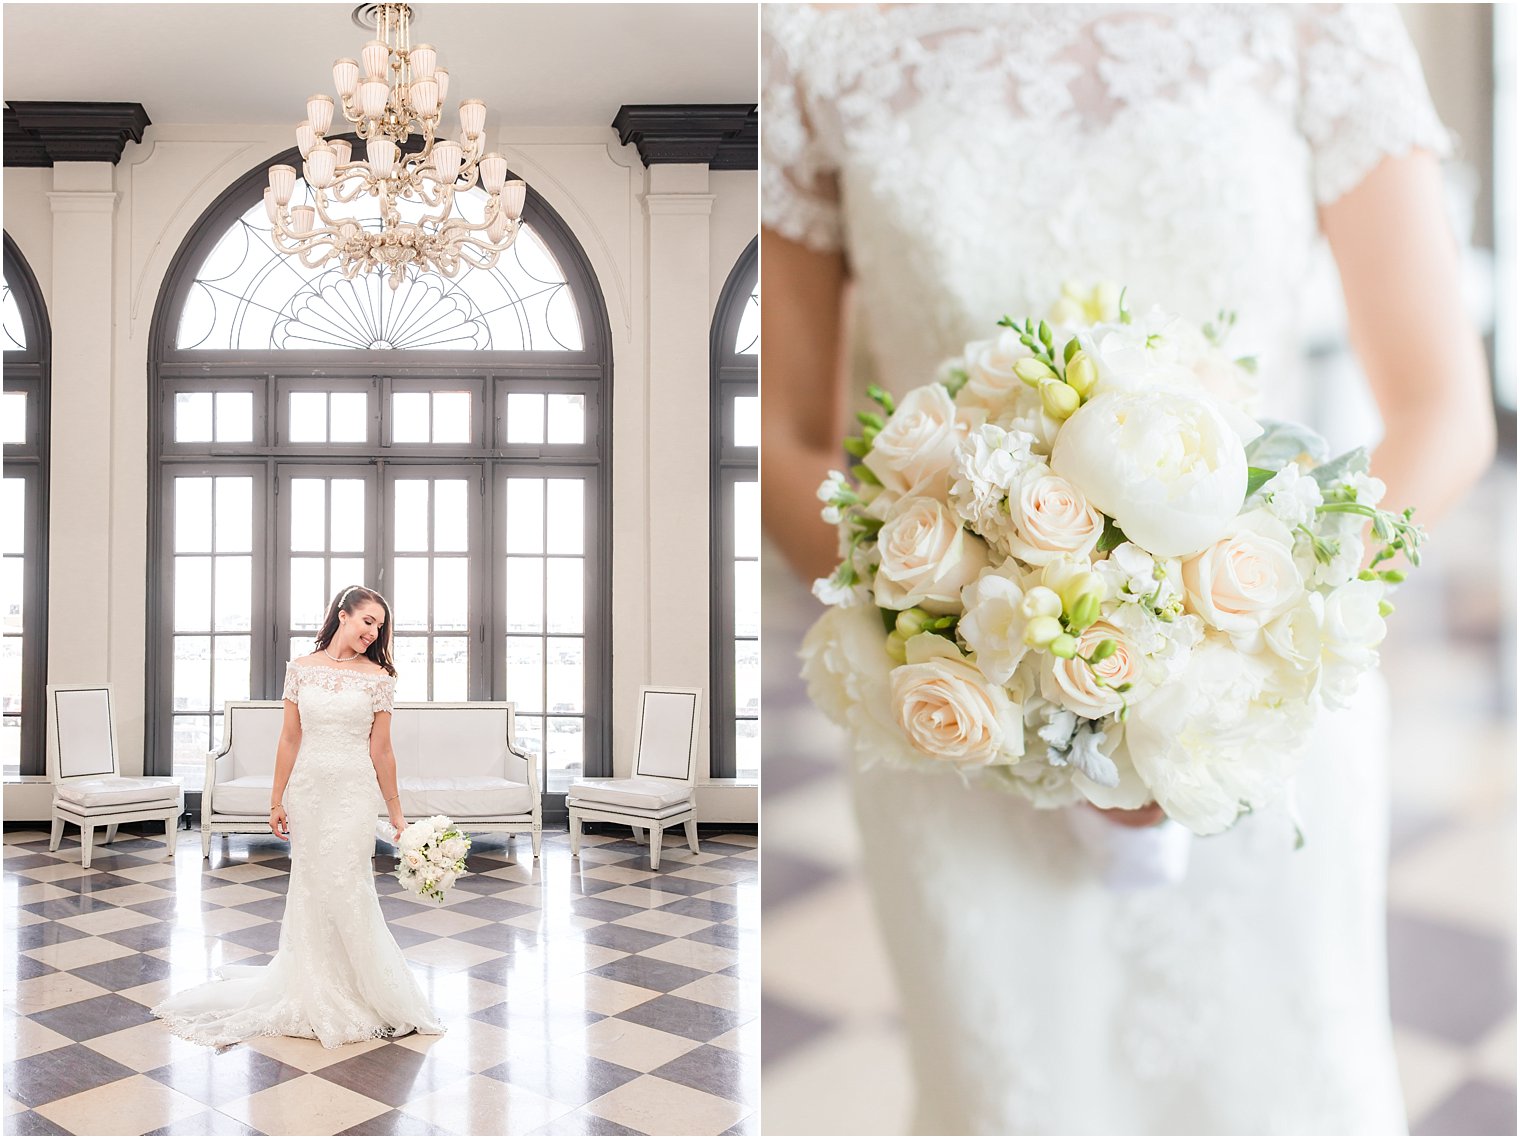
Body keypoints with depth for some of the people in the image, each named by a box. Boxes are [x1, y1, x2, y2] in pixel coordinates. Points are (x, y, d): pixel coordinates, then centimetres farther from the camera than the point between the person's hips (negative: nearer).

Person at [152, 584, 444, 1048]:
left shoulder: (378, 678, -2)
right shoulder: (301, 669, 3)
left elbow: (381, 751, 1)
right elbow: (290, 739, 6)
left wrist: (396, 814, 1)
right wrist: (278, 800, 5)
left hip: (354, 792, -2)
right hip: (307, 788, 2)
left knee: (345, 889, -3)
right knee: (311, 887, 10)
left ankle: (355, 993, 13)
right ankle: (314, 993, 26)